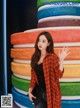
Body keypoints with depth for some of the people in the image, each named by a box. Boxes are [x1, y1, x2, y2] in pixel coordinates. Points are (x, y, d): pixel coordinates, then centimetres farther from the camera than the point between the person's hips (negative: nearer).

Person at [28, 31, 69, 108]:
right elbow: (33, 76, 10)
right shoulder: (35, 57, 5)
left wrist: (61, 60, -28)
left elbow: (59, 75, -17)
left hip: (50, 92, -5)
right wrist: (30, 91, 5)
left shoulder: (52, 57, -11)